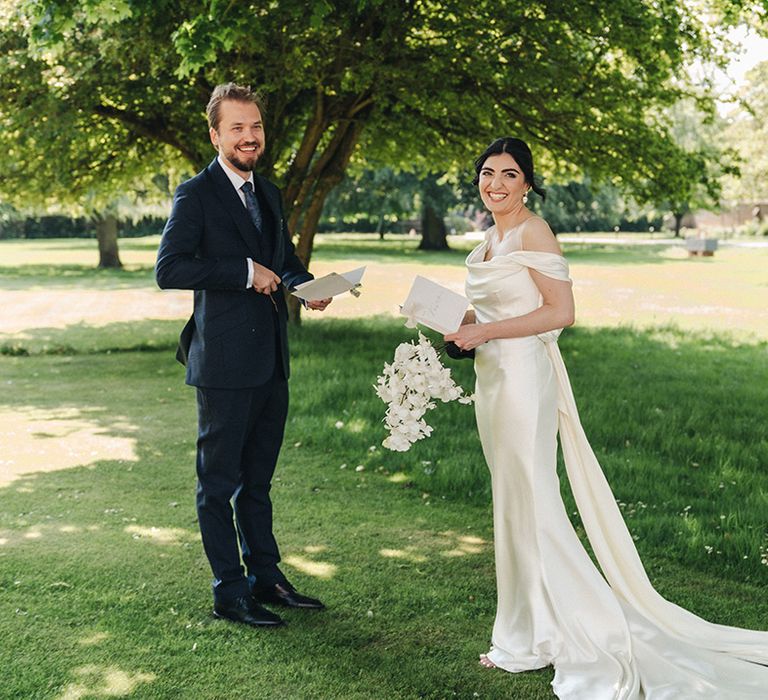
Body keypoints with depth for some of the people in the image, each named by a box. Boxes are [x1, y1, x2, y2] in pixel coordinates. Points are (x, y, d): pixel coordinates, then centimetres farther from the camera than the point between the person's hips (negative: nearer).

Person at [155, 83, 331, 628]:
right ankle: (229, 593, 14)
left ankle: (266, 578, 29)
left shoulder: (268, 193, 14)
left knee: (257, 480, 17)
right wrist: (245, 272, -20)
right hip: (225, 362, -7)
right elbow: (169, 268, -18)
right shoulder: (196, 195, -8)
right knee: (220, 481, 4)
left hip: (271, 362, 8)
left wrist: (308, 286, 3)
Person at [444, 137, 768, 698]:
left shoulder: (533, 232, -11)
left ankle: (598, 637, 7)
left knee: (531, 504, -5)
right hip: (493, 378, 9)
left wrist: (483, 332, -18)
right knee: (511, 506, 12)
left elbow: (561, 312, -18)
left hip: (524, 377, -9)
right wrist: (459, 329, 5)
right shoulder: (490, 238, 14)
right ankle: (529, 637, 22)